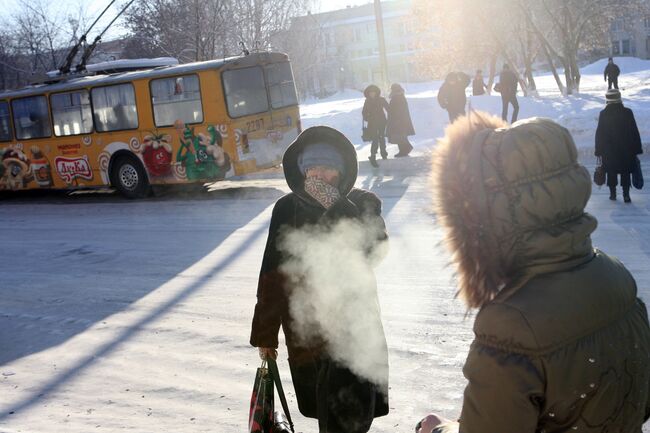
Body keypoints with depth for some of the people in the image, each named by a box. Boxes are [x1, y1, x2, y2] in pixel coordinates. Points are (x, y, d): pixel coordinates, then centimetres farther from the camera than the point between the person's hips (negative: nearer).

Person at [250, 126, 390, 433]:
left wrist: (336, 207, -24)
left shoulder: (361, 204, -2)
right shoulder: (287, 209, -1)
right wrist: (264, 333, 6)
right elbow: (272, 274, 2)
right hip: (304, 326, 1)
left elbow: (375, 250, -20)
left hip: (353, 324, -1)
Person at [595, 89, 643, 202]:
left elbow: (599, 134, -3)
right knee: (626, 172, 6)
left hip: (608, 151, 0)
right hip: (626, 150, 0)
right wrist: (637, 149, 5)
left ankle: (613, 193, 15)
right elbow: (635, 132, -3)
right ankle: (626, 195, 2)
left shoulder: (603, 114, -7)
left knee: (611, 173, 11)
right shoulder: (627, 113, -8)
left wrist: (599, 151, 4)